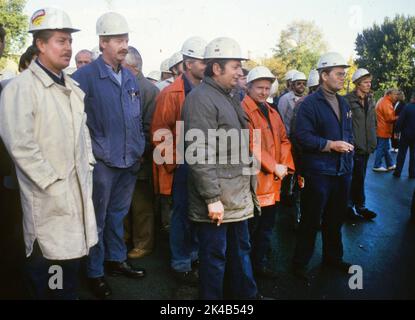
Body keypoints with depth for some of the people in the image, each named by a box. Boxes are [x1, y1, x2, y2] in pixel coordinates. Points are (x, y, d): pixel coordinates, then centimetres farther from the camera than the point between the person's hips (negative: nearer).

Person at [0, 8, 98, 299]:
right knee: (48, 262, 3)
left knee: (71, 254, 16)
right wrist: (53, 182, -17)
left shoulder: (72, 88, 13)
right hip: (48, 194, -7)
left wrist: (88, 167, 10)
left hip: (78, 189, 7)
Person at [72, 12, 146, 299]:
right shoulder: (85, 76, -11)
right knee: (98, 220, 7)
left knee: (119, 214, 20)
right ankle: (95, 273, 24)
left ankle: (116, 259, 37)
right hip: (102, 164, -6)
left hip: (130, 162, 6)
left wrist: (140, 148, 14)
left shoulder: (130, 78, 10)